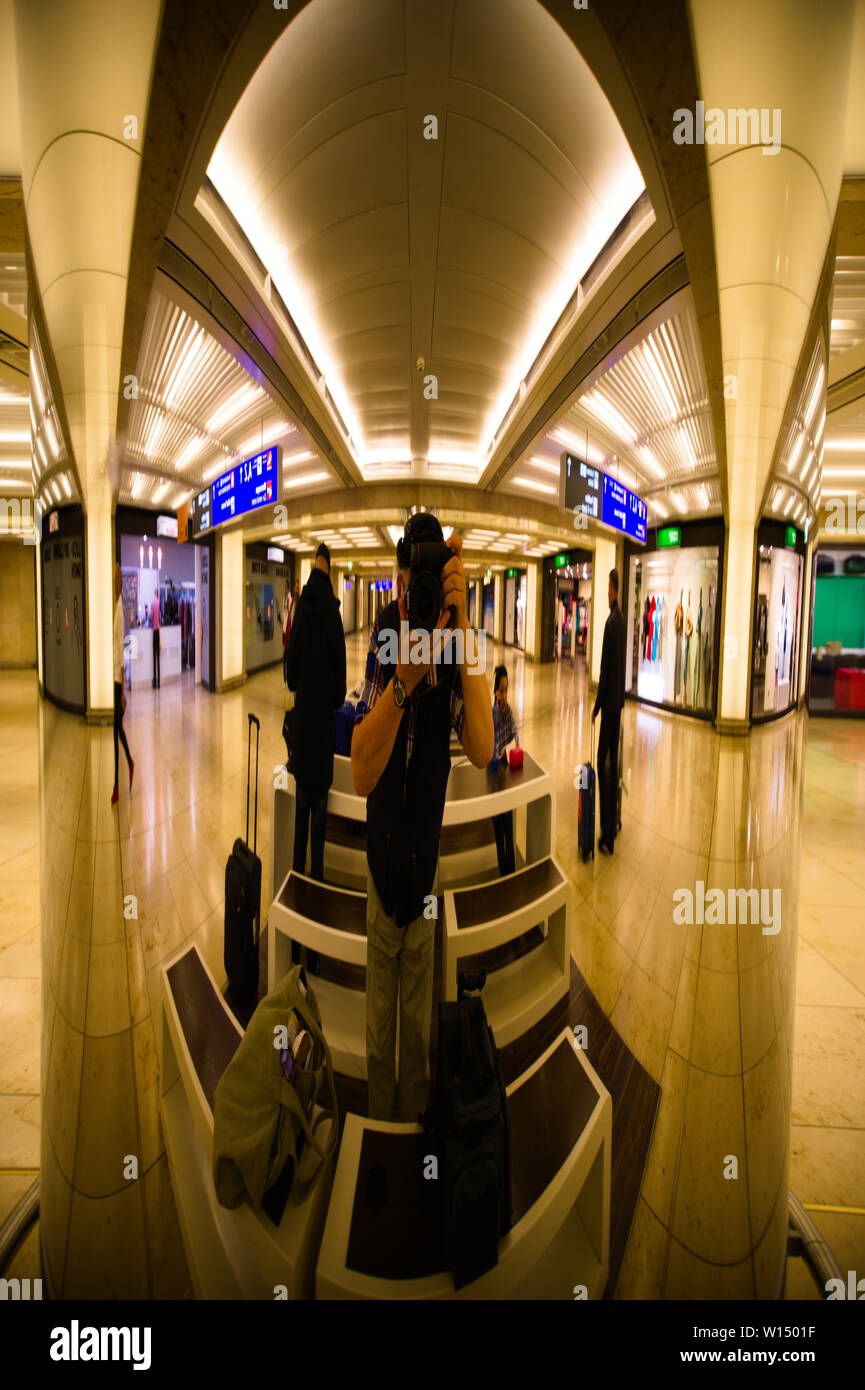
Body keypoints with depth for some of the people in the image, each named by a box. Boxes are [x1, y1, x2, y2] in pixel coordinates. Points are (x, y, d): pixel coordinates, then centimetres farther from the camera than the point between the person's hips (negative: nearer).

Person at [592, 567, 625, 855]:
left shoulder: (612, 622, -17)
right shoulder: (621, 620, 9)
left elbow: (605, 668, -18)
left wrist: (597, 705, -10)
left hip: (610, 702, -8)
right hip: (619, 700, 8)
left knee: (603, 762, -4)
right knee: (613, 761, 13)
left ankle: (607, 835, -2)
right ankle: (612, 825, 22)